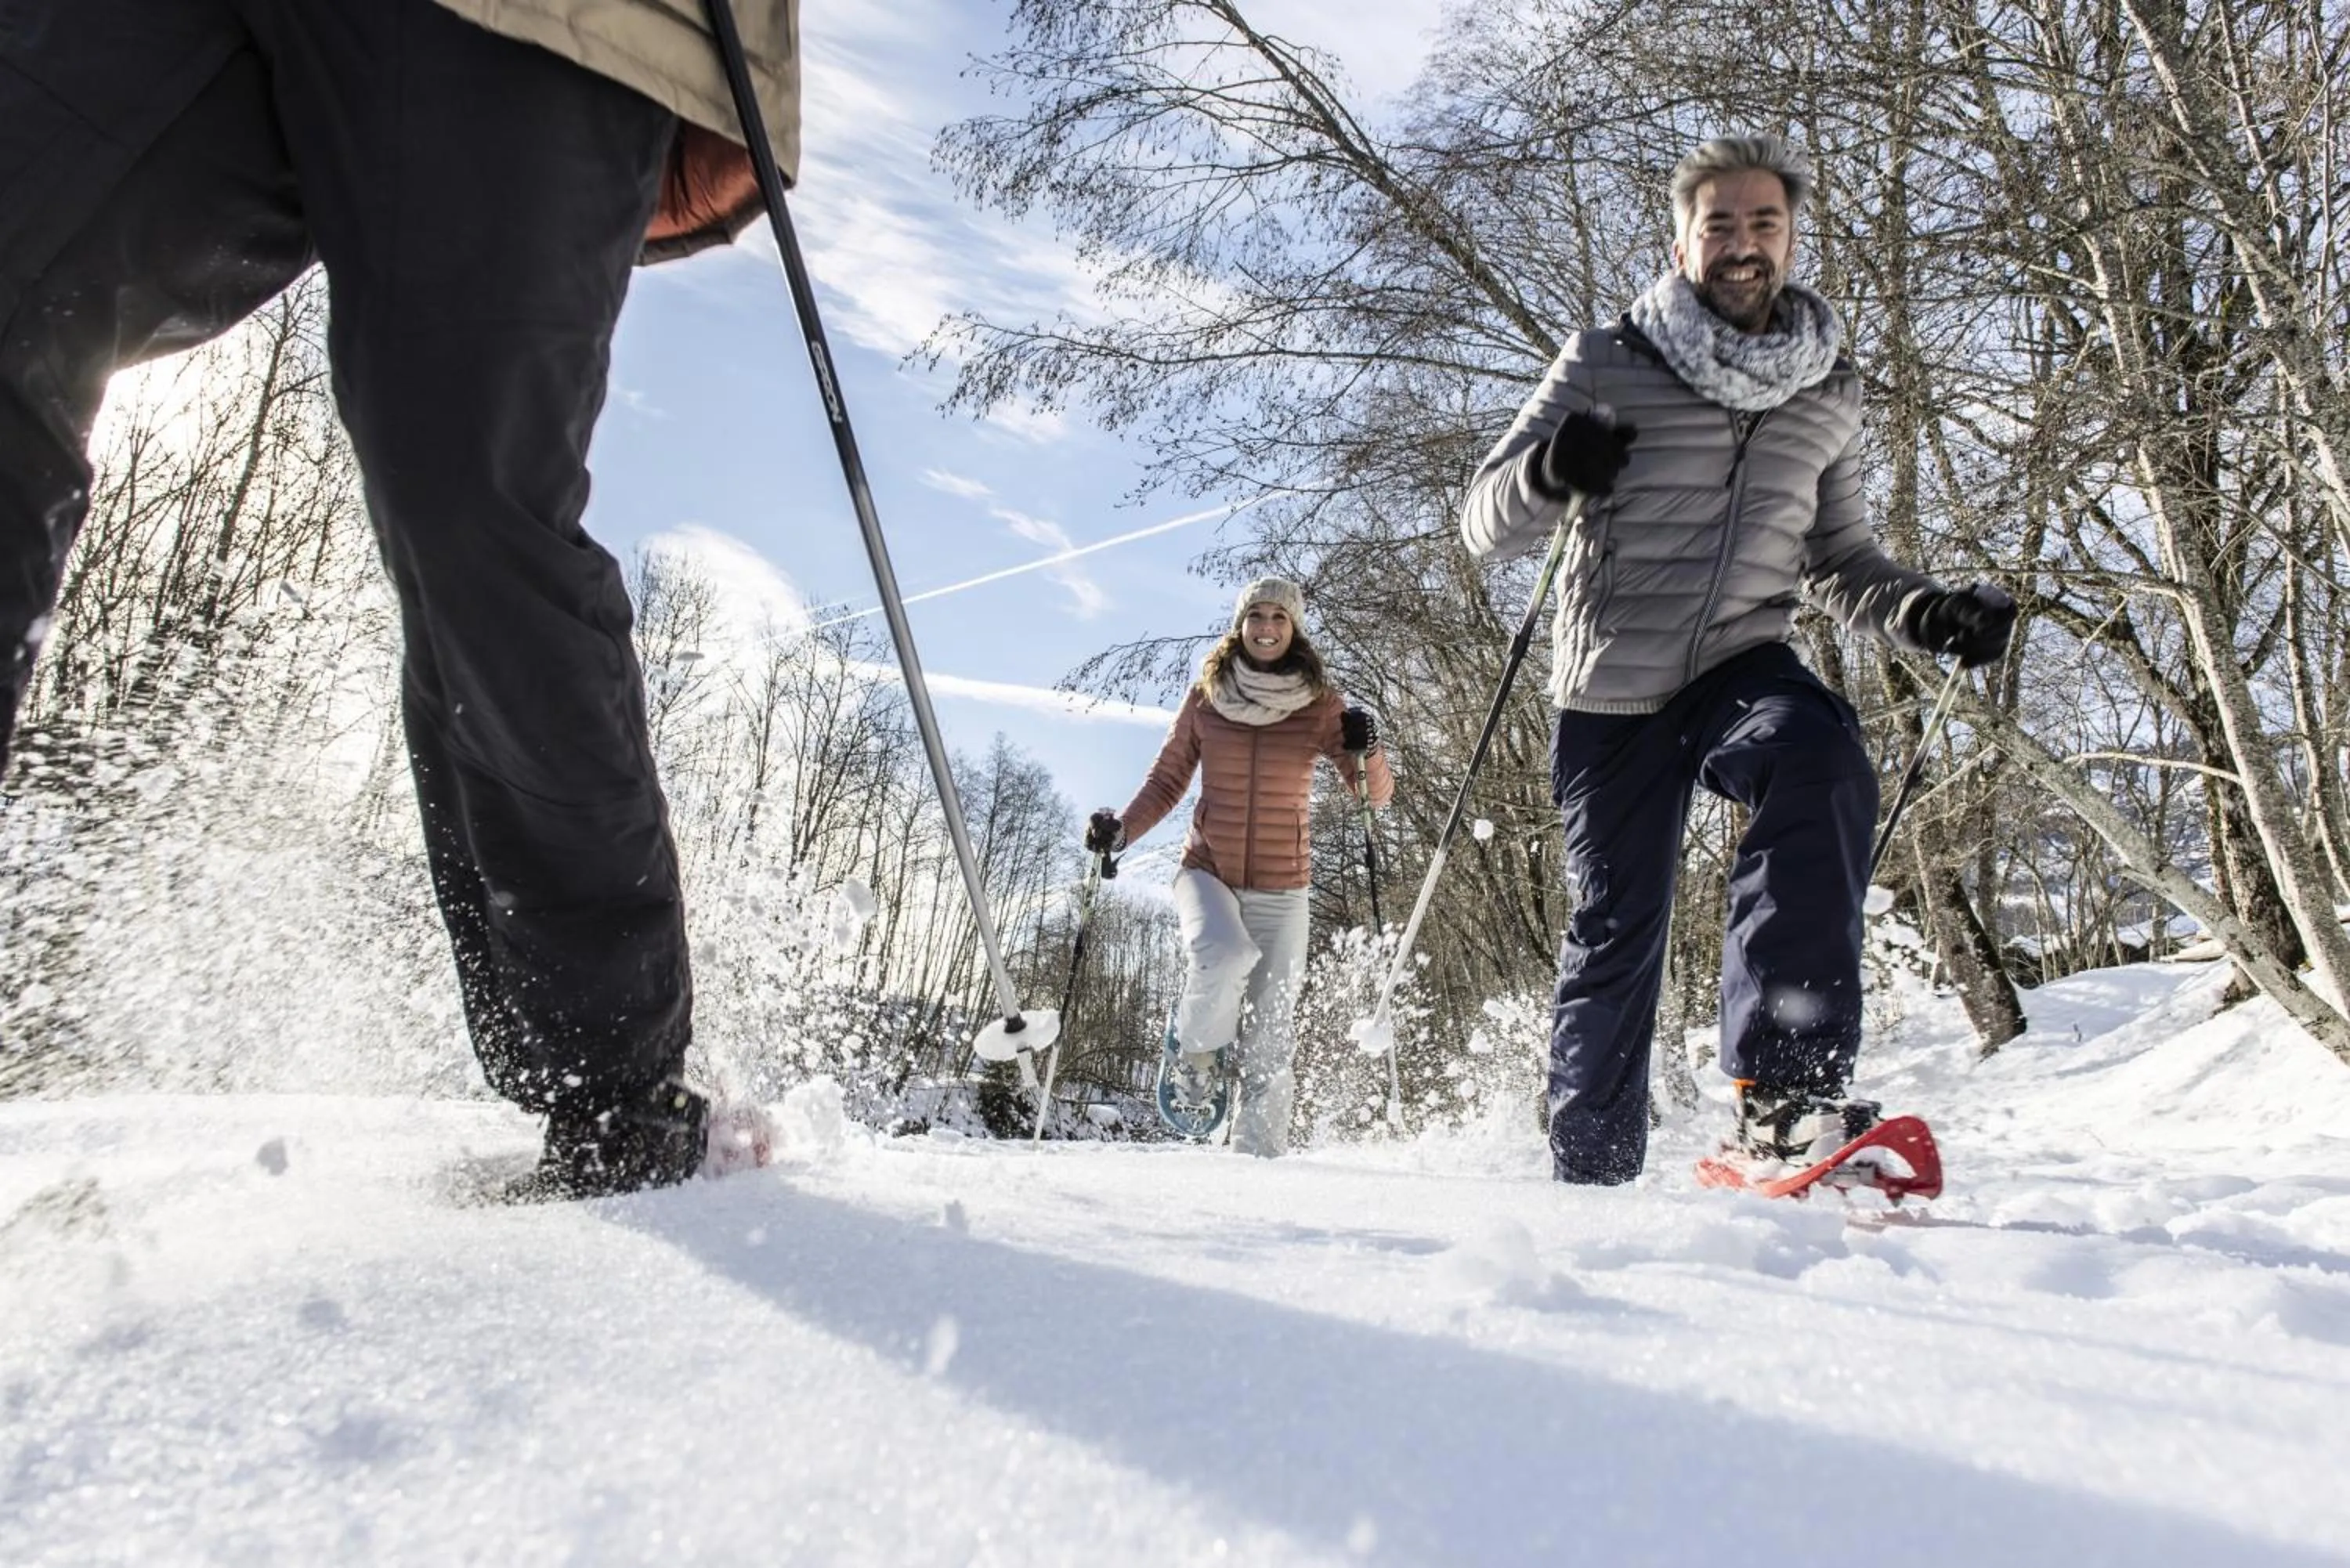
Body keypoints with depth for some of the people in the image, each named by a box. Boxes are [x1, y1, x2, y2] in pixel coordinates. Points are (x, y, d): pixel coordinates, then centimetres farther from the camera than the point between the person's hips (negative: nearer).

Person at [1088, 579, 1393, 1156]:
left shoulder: (1319, 706, -1)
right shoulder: (1205, 698, 2)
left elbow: (1377, 793, -2)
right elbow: (1166, 782, 10)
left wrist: (1365, 752, -23)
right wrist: (1120, 828, -7)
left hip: (1281, 891, 0)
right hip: (1207, 872, 0)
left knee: (1268, 1043, -1)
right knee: (1225, 955, -32)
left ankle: (1259, 1155, 15)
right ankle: (1196, 1047, -2)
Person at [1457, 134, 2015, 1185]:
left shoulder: (1828, 395, 9)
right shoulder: (1607, 367, -2)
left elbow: (1838, 563, 18)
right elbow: (1482, 526, -5)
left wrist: (1926, 612, -2)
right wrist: (1550, 473, -28)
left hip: (1743, 668, 2)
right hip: (1615, 685, -2)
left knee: (1822, 760, -32)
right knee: (1615, 931, 0)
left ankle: (1785, 1089, -32)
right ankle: (1591, 1174, 20)